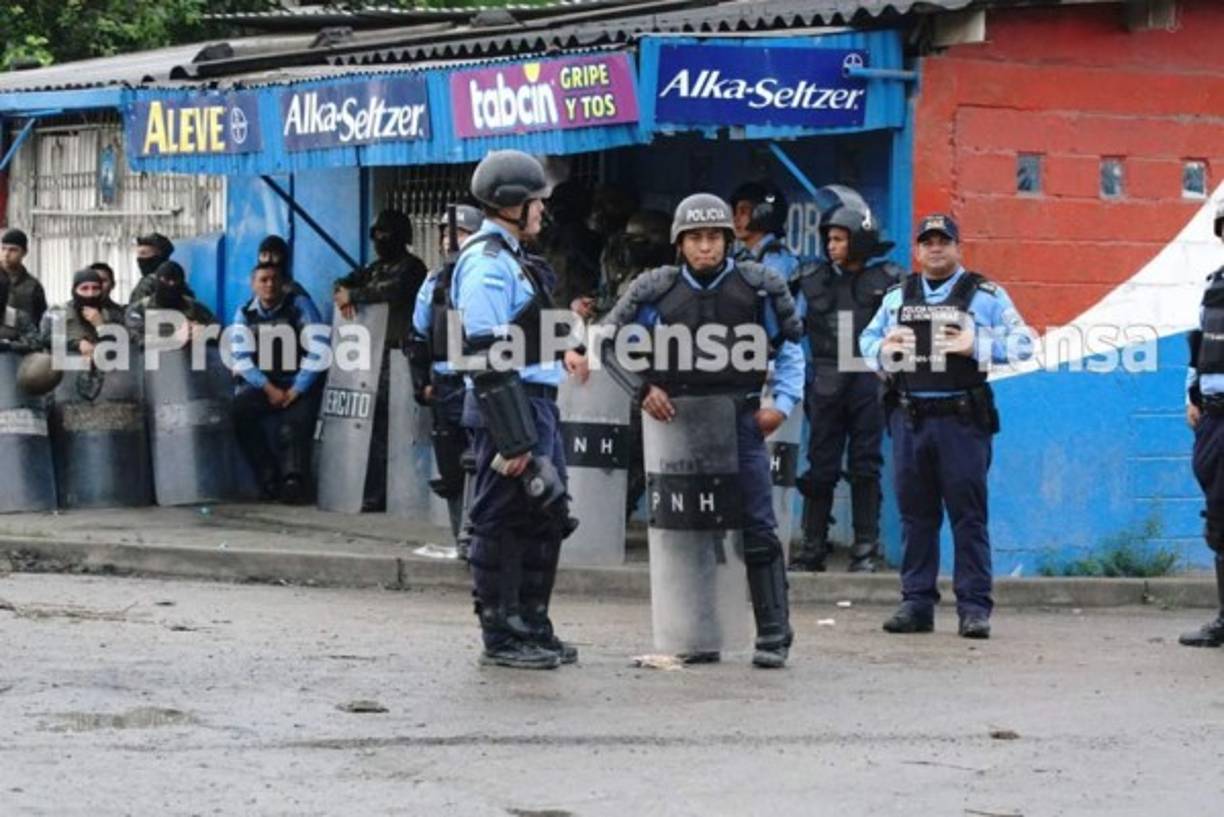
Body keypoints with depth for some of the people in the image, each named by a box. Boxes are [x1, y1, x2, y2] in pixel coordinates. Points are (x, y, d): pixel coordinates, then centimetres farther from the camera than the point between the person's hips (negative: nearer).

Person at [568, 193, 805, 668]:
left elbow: (790, 344, 11)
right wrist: (644, 388, -4)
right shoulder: (657, 291, 1)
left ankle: (774, 634, -1)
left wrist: (783, 402, 1)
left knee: (758, 530, -6)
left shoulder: (758, 287, 0)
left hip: (740, 419, -2)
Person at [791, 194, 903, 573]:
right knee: (820, 467, 2)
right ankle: (813, 547, 7)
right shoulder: (813, 279, 9)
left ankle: (866, 548, 7)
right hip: (826, 383, 2)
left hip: (870, 382, -2)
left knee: (865, 466, 2)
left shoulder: (887, 280, 3)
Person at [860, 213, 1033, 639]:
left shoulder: (986, 295, 5)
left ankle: (974, 606, -1)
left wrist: (976, 346, -13)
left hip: (961, 418, -4)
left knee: (968, 515, -3)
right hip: (909, 417, 4)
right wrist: (883, 351, 1)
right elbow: (867, 340, 23)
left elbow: (1022, 343, 0)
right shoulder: (897, 297, 16)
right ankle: (916, 603, 12)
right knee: (915, 514, 7)